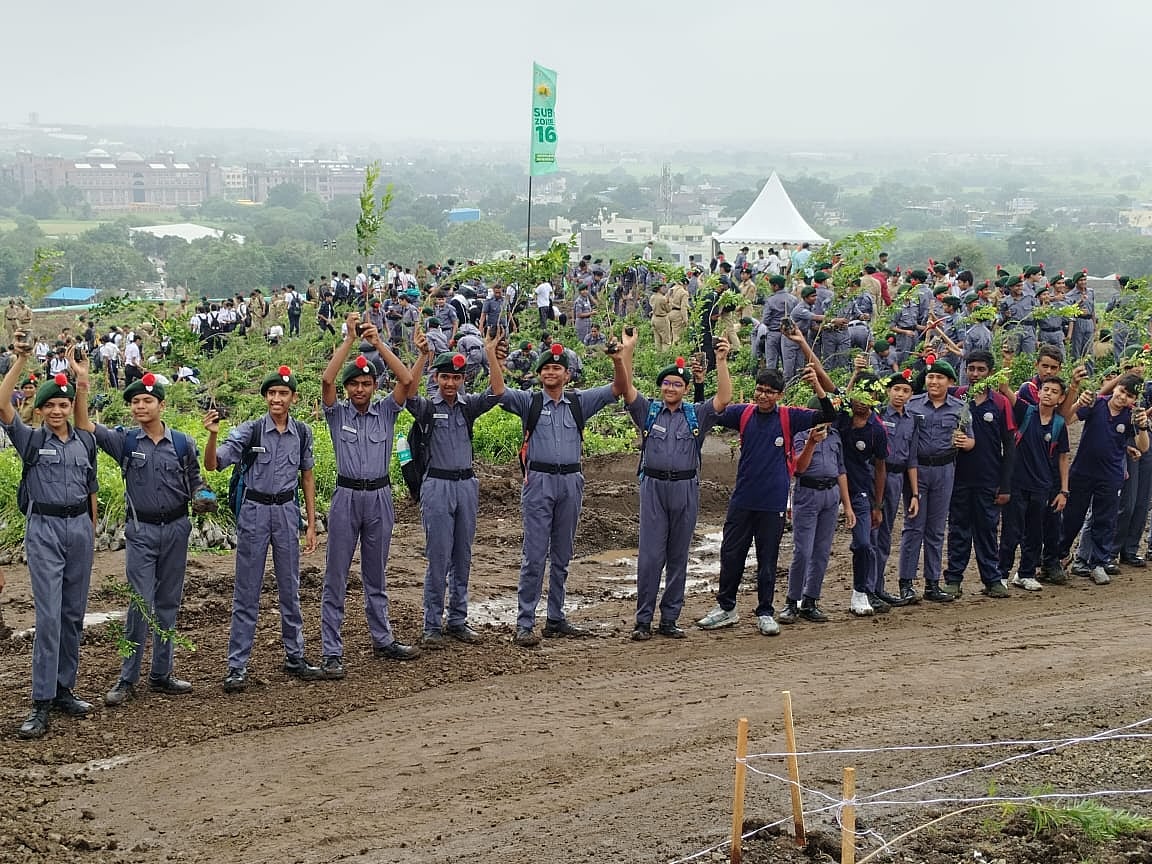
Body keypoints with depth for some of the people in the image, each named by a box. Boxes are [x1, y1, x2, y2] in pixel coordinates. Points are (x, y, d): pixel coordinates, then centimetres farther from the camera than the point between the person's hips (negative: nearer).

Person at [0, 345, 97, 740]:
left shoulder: (84, 441, 9)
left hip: (79, 528, 4)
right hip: (44, 529, -4)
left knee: (73, 614, 8)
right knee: (49, 616, -10)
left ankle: (64, 689, 18)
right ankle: (42, 703, -9)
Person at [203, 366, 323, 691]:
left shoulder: (302, 433, 1)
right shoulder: (249, 431, -8)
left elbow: (306, 477, 10)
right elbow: (213, 464, -14)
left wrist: (311, 524, 8)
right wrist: (213, 434, -33)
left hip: (287, 511, 3)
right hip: (254, 511, -3)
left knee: (290, 589, 12)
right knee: (247, 591, 1)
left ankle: (295, 657, 25)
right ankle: (237, 666, 5)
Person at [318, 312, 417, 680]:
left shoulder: (385, 411, 4)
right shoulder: (338, 413, 0)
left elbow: (406, 380, -11)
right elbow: (326, 379, -18)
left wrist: (378, 342, -13)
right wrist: (349, 338, -17)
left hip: (380, 498, 2)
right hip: (346, 497, -2)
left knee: (375, 575, 15)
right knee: (336, 577, -1)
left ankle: (383, 639, 27)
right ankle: (332, 652, 1)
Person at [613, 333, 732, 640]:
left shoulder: (696, 415, 8)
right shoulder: (648, 411, 7)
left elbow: (724, 398, -5)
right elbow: (625, 389, -5)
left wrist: (721, 361, -11)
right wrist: (625, 354, -17)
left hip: (685, 488, 1)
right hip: (653, 487, -1)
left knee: (678, 557, 6)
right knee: (650, 555, -4)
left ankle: (669, 620, 13)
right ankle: (643, 620, 0)